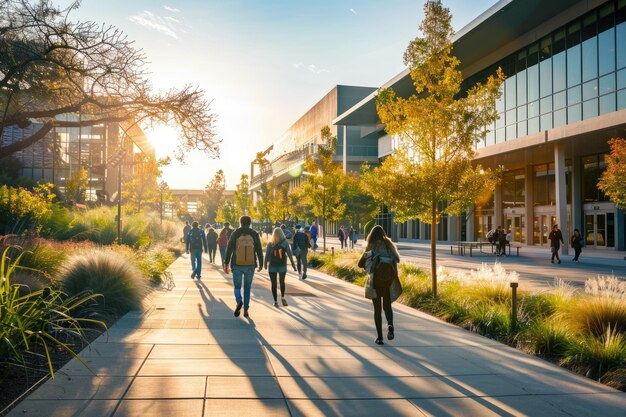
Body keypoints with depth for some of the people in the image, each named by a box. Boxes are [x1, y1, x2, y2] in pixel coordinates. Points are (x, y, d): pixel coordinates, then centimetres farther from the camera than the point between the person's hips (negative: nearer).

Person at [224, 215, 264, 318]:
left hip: (237, 265, -1)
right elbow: (259, 250, 2)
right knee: (247, 287, 13)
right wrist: (261, 264, 11)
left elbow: (229, 249, -4)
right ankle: (245, 310, 11)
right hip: (250, 265, 1)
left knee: (237, 286, 12)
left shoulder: (235, 233, -1)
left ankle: (239, 302, -17)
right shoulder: (254, 234, 1)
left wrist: (226, 264, 0)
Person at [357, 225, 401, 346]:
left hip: (376, 280, -2)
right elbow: (397, 259, 3)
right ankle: (390, 325, -13)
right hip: (389, 280, 2)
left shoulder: (371, 247, -2)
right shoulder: (389, 245, 4)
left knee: (377, 308, 9)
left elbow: (360, 263, 0)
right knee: (387, 306, 17)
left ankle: (379, 337, 6)